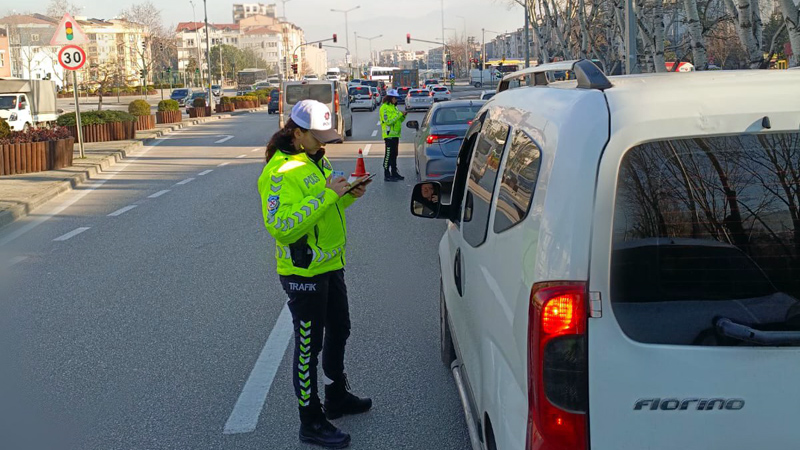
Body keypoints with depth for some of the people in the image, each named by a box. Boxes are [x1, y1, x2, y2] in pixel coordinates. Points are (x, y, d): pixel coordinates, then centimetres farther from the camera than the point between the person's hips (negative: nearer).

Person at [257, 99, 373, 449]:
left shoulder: (316, 160, 9)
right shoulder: (281, 172, -21)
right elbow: (281, 227, -30)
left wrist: (348, 196, 0)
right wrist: (326, 195, -30)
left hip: (330, 264, 9)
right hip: (303, 272, -9)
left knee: (339, 332, 22)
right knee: (309, 346, 0)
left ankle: (337, 397, 41)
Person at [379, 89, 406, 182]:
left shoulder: (394, 107, 19)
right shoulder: (384, 107, -10)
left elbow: (398, 121, 24)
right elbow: (388, 121, -20)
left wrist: (403, 116, 5)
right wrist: (399, 115, -17)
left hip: (395, 134, 9)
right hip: (389, 134, -9)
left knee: (394, 154, 13)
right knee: (389, 154, -8)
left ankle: (394, 173, 19)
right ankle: (386, 175, -6)